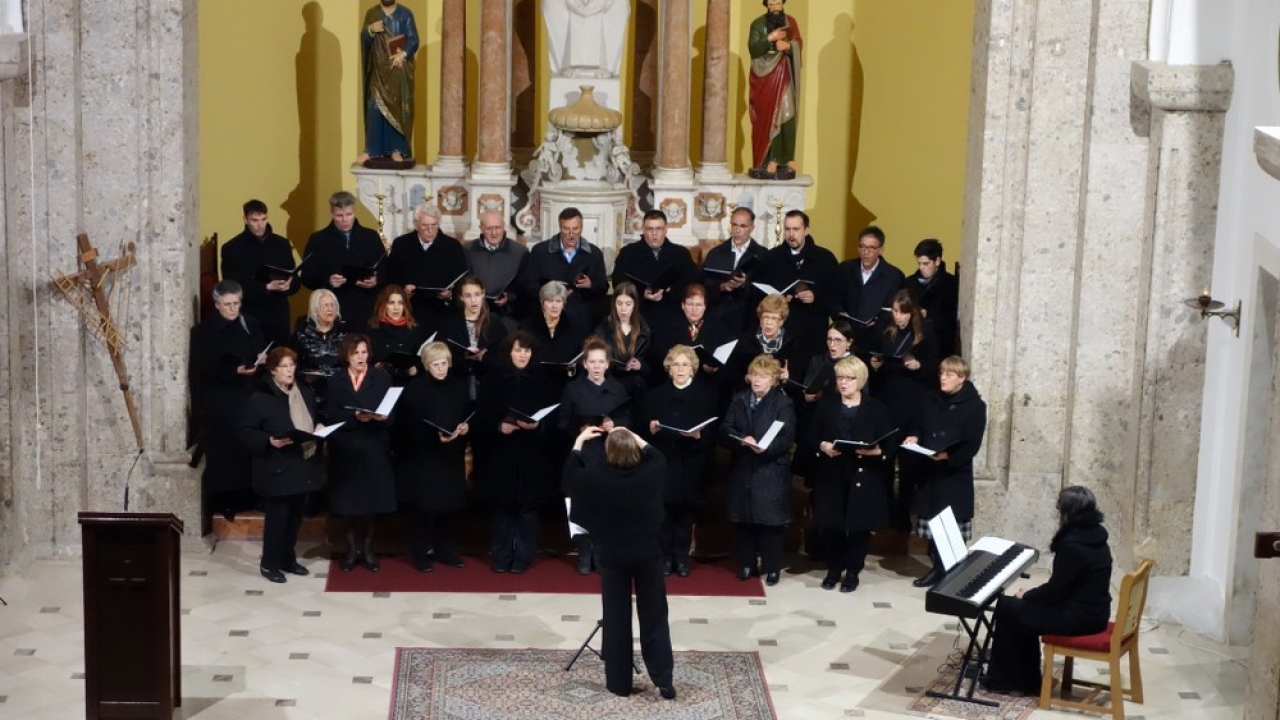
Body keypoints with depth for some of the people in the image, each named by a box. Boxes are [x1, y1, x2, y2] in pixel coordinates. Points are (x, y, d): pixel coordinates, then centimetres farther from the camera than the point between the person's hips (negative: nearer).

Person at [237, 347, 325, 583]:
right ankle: (269, 564, 12)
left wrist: (319, 427, 0)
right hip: (276, 468, -6)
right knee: (277, 516, -1)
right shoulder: (260, 398, -12)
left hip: (303, 465, 7)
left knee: (295, 516, 15)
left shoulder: (306, 393, 8)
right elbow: (244, 431, -12)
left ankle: (288, 558, 29)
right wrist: (269, 441, -25)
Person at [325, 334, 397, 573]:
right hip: (347, 449, 0)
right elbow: (333, 417, -3)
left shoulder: (382, 378, 7)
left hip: (374, 448, 0)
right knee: (350, 502, 3)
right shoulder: (335, 382, 8)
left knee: (371, 500, 2)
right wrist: (355, 417, -19)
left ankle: (367, 549, 12)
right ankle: (352, 549, 14)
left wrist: (383, 416, -21)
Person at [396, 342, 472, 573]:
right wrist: (435, 436, -22)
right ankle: (420, 552, 10)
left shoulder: (459, 386, 6)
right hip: (422, 458, -4)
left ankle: (444, 550, 21)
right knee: (423, 506, 0)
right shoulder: (415, 389, -8)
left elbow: (469, 415, 14)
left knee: (449, 504, 9)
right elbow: (408, 426, -12)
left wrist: (466, 427, -8)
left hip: (451, 457, 4)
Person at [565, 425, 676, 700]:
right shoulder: (647, 474, -10)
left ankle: (619, 682, 16)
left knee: (616, 620, 10)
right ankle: (664, 680, 8)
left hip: (613, 556, -1)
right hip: (648, 554, 1)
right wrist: (635, 438, 17)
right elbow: (660, 459, 14)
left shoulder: (598, 479, -16)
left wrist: (580, 441, 14)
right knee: (654, 617, 10)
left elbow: (570, 473, 4)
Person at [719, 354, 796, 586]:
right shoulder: (739, 400, 10)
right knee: (742, 518, 8)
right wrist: (742, 440, -19)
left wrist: (765, 447, -31)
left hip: (771, 470, -4)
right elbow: (725, 430, 2)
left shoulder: (783, 403, -3)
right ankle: (746, 564, 21)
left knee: (770, 519, 0)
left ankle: (772, 567, 12)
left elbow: (786, 437, -13)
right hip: (742, 469, 4)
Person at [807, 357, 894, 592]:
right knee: (831, 524, 1)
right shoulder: (826, 406, 9)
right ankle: (834, 569, 19)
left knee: (859, 525, 2)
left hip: (864, 477, -1)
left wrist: (875, 451, -20)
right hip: (831, 476, 2)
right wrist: (822, 445, -12)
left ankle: (852, 571, 16)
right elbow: (811, 437, 8)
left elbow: (889, 445, -1)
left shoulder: (876, 409, 2)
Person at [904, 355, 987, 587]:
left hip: (955, 473, -5)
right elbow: (918, 427, 18)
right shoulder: (931, 400, 11)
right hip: (929, 470, 5)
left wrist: (948, 455, -25)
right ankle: (937, 567, 18)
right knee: (931, 520, 7)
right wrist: (913, 437, -5)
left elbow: (971, 445, -12)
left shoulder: (974, 405, -6)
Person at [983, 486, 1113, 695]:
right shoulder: (1094, 536, 6)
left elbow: (1055, 590, -17)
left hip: (1079, 617, -10)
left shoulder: (1073, 545, -25)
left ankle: (1004, 679, 14)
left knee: (1006, 607, 1)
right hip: (1091, 610, 10)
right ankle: (1026, 680, 24)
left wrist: (1026, 596, -2)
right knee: (1023, 608, 21)